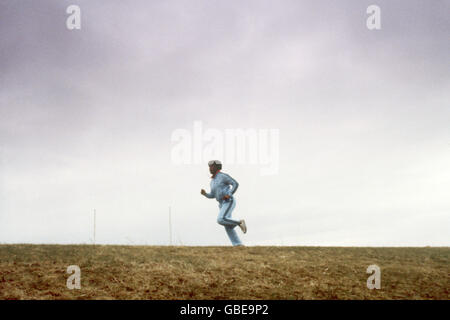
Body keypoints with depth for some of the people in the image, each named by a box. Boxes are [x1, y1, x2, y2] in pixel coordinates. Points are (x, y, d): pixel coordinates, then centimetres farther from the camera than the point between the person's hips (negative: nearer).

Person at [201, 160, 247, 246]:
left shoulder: (223, 176, -6)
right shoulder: (213, 181, 20)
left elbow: (236, 184, -9)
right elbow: (212, 196, 22)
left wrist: (229, 195, -18)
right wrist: (204, 193, 2)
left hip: (229, 202, -8)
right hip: (222, 204, 8)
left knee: (221, 220, -26)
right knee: (228, 227, -2)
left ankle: (239, 222, -8)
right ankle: (239, 245, -3)